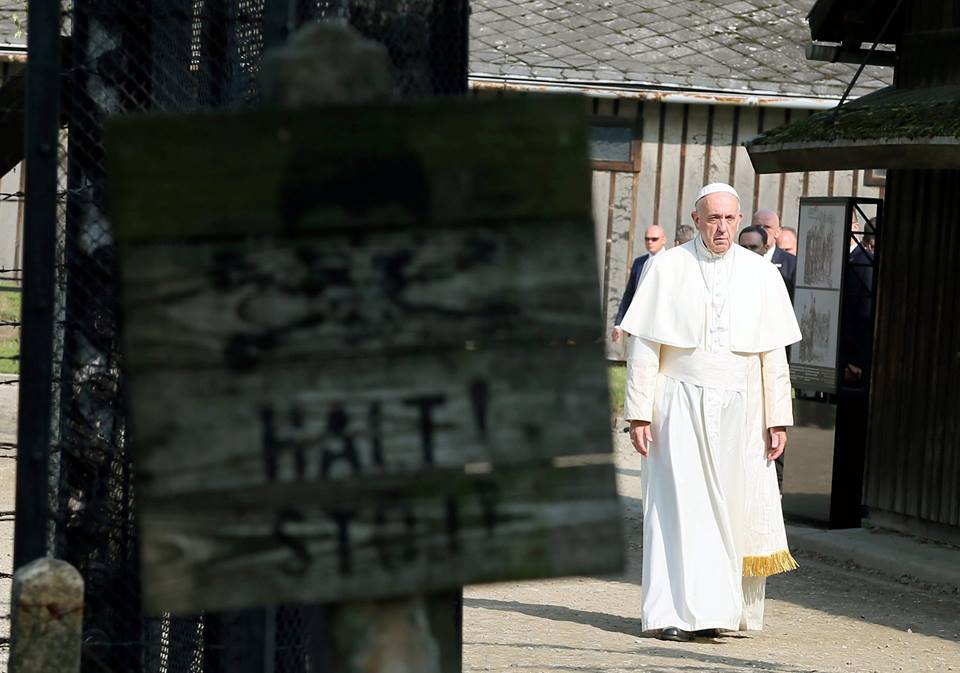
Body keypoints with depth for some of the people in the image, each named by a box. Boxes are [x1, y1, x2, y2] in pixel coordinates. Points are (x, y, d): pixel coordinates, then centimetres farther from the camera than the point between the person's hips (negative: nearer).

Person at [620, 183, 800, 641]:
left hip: (739, 414, 2)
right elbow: (644, 346, -1)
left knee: (735, 514, 2)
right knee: (679, 509, -5)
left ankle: (729, 610, 15)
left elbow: (774, 354, 6)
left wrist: (778, 419, 2)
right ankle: (678, 615, -3)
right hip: (680, 409, -2)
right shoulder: (666, 269, -1)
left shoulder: (761, 275, 5)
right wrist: (639, 413, -7)